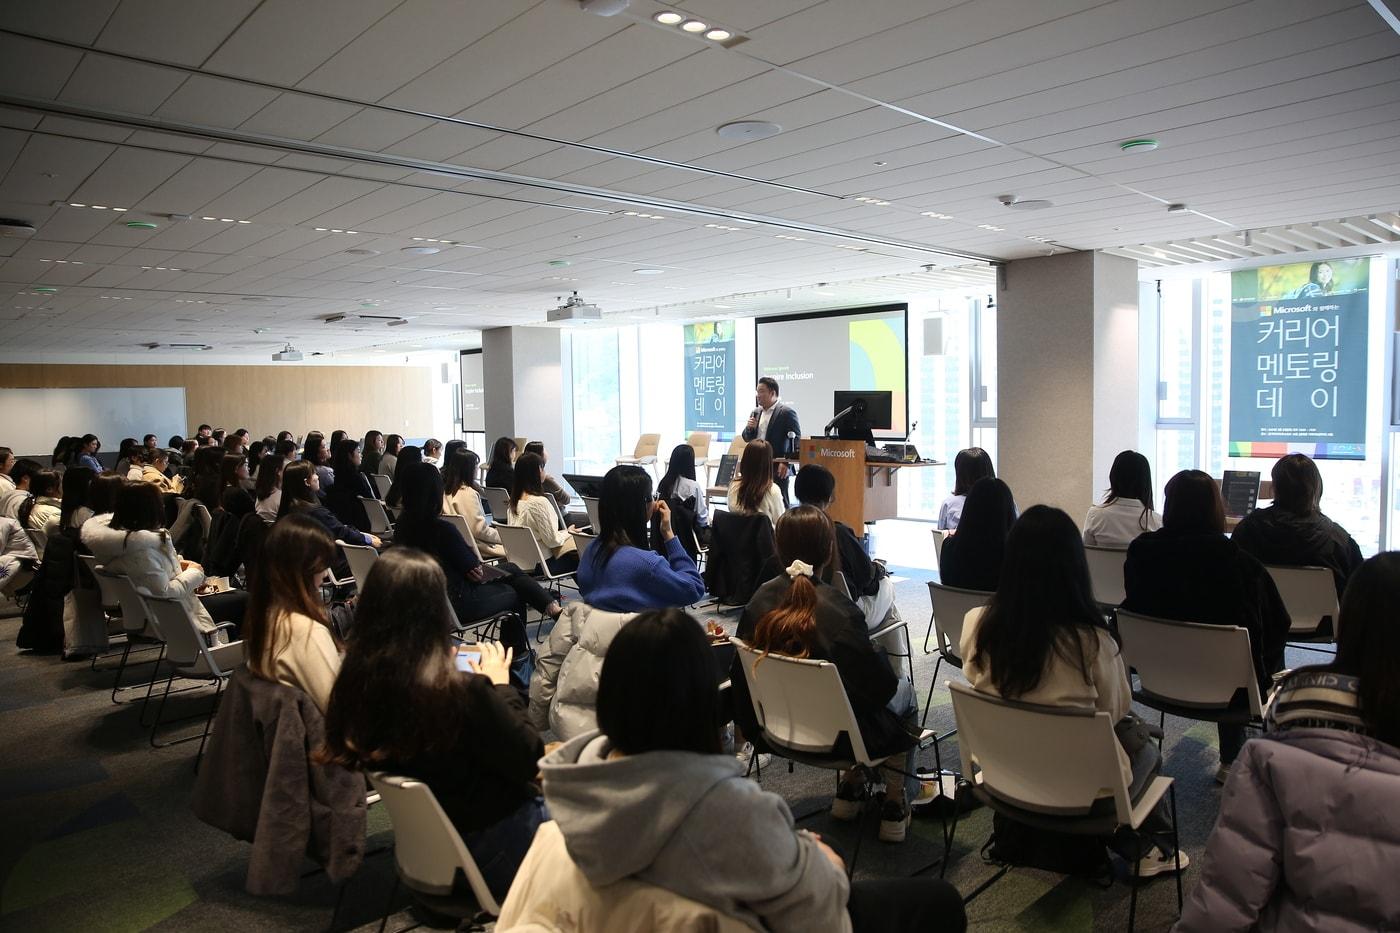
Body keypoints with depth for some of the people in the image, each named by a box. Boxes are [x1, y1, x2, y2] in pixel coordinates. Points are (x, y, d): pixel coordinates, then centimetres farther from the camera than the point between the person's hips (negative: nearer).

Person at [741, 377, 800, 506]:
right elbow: (747, 438, 20)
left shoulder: (787, 412, -7)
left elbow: (795, 440, -11)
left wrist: (786, 463, -16)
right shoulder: (756, 412, 14)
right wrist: (749, 428, -2)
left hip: (777, 468, -6)